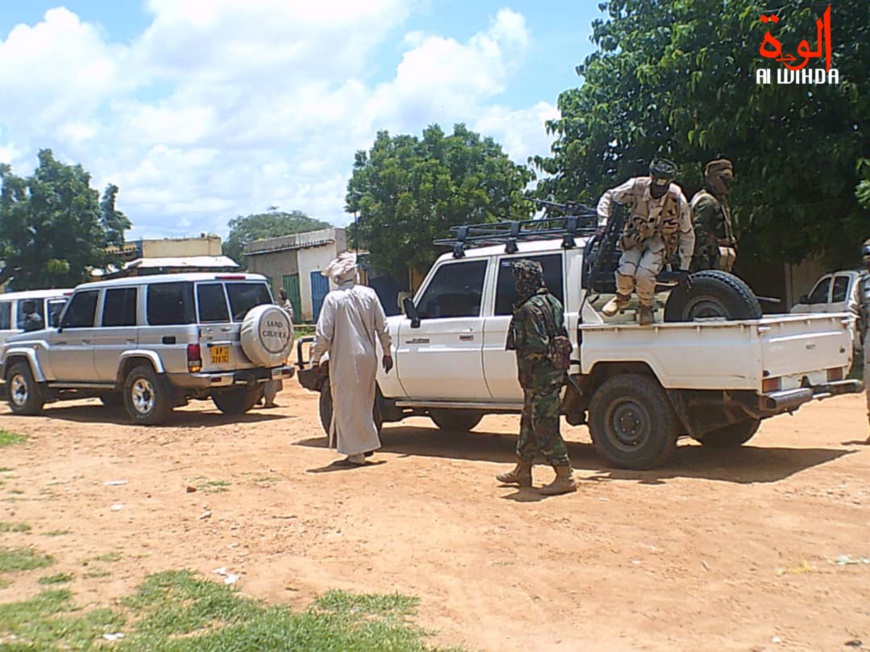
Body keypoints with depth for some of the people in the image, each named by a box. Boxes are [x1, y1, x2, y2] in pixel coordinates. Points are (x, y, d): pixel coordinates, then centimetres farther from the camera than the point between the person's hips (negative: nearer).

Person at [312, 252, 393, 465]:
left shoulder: (333, 298, -9)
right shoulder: (369, 294, 4)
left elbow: (323, 333, -10)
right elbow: (383, 327, 6)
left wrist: (316, 358, -1)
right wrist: (387, 352, 15)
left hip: (344, 360, -5)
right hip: (367, 358, 5)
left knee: (348, 405, 2)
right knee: (364, 403, 19)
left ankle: (356, 452, 4)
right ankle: (366, 443, 25)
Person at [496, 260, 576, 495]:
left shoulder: (531, 308, -17)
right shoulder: (552, 302, 14)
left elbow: (535, 347, -23)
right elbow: (562, 338, 18)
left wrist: (526, 373, -15)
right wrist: (561, 363, 21)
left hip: (540, 378, -10)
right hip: (554, 374, 10)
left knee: (544, 427, -5)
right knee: (529, 423, 19)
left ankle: (565, 477, -1)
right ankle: (522, 471, 29)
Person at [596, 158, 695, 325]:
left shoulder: (678, 201, -21)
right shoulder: (636, 187, -20)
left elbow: (687, 235, -9)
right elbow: (608, 197, -3)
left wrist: (684, 268, -7)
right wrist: (603, 223, -17)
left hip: (661, 239, -1)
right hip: (636, 235, 2)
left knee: (644, 274, -29)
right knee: (626, 271, -26)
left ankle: (645, 306, 5)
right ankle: (622, 297, 12)